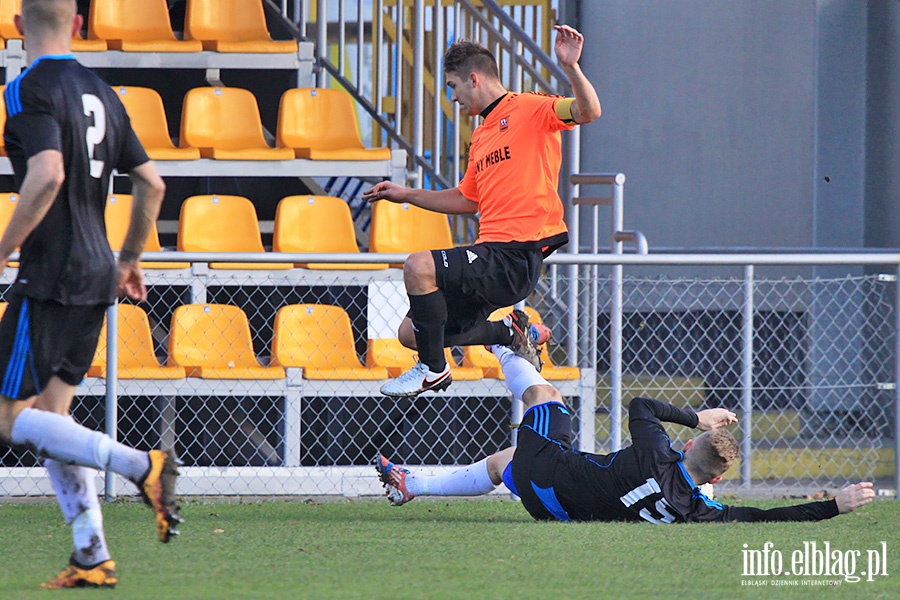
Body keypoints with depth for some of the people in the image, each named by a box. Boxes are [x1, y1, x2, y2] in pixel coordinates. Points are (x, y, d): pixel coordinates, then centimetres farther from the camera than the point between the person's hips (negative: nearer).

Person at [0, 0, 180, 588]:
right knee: (50, 414, 13)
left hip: (50, 277, -8)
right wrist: (130, 260, 28)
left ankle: (141, 465, -17)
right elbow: (152, 184, 15)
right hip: (96, 280, 8)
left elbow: (47, 174, -26)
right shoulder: (100, 93, 13)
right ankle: (92, 557, 5)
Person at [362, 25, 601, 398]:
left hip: (514, 256, -10)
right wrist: (407, 195, 32)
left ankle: (433, 369, -12)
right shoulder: (481, 135, 22)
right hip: (491, 253, 10)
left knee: (419, 267, -28)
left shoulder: (528, 109, -4)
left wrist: (570, 67, -35)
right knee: (411, 333, 7)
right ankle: (512, 333, 16)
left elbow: (588, 112, -20)